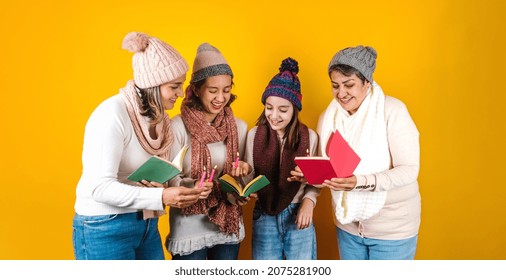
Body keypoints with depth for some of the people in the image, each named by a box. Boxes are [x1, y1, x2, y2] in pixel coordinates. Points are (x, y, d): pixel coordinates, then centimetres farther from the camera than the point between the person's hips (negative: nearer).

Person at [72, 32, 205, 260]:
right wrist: (160, 197, -33)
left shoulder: (157, 116, 4)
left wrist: (187, 188, -13)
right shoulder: (112, 114, -19)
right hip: (105, 229, -7)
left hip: (146, 226, 7)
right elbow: (100, 187, -25)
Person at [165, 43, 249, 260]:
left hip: (229, 226, 4)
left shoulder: (240, 127, 1)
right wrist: (192, 186, -30)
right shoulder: (178, 127, -12)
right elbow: (171, 179, -10)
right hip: (190, 228, -4)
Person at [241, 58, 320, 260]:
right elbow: (249, 180, 0)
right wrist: (244, 171, -22)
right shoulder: (254, 135, -4)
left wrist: (309, 201, -14)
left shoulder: (309, 137, -5)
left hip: (298, 215, 0)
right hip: (264, 217, 1)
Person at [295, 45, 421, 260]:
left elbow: (409, 170, -19)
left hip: (392, 227, -4)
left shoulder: (392, 111, -16)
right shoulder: (328, 117, -1)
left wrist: (361, 182, -33)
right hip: (348, 225, 5)